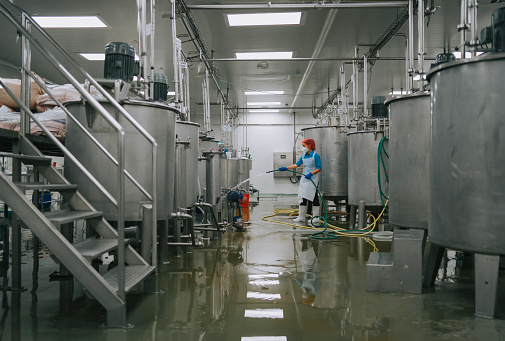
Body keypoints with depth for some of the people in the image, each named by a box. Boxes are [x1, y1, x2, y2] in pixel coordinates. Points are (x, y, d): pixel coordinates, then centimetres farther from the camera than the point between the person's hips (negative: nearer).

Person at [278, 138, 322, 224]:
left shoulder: (315, 155, -9)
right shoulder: (303, 156, 11)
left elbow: (319, 168, -10)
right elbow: (297, 164, 9)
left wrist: (311, 173, -22)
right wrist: (286, 168, 0)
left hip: (313, 179, -7)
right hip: (304, 178, 7)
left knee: (314, 198, -2)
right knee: (302, 197, 7)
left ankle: (316, 218, 6)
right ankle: (301, 217, 15)